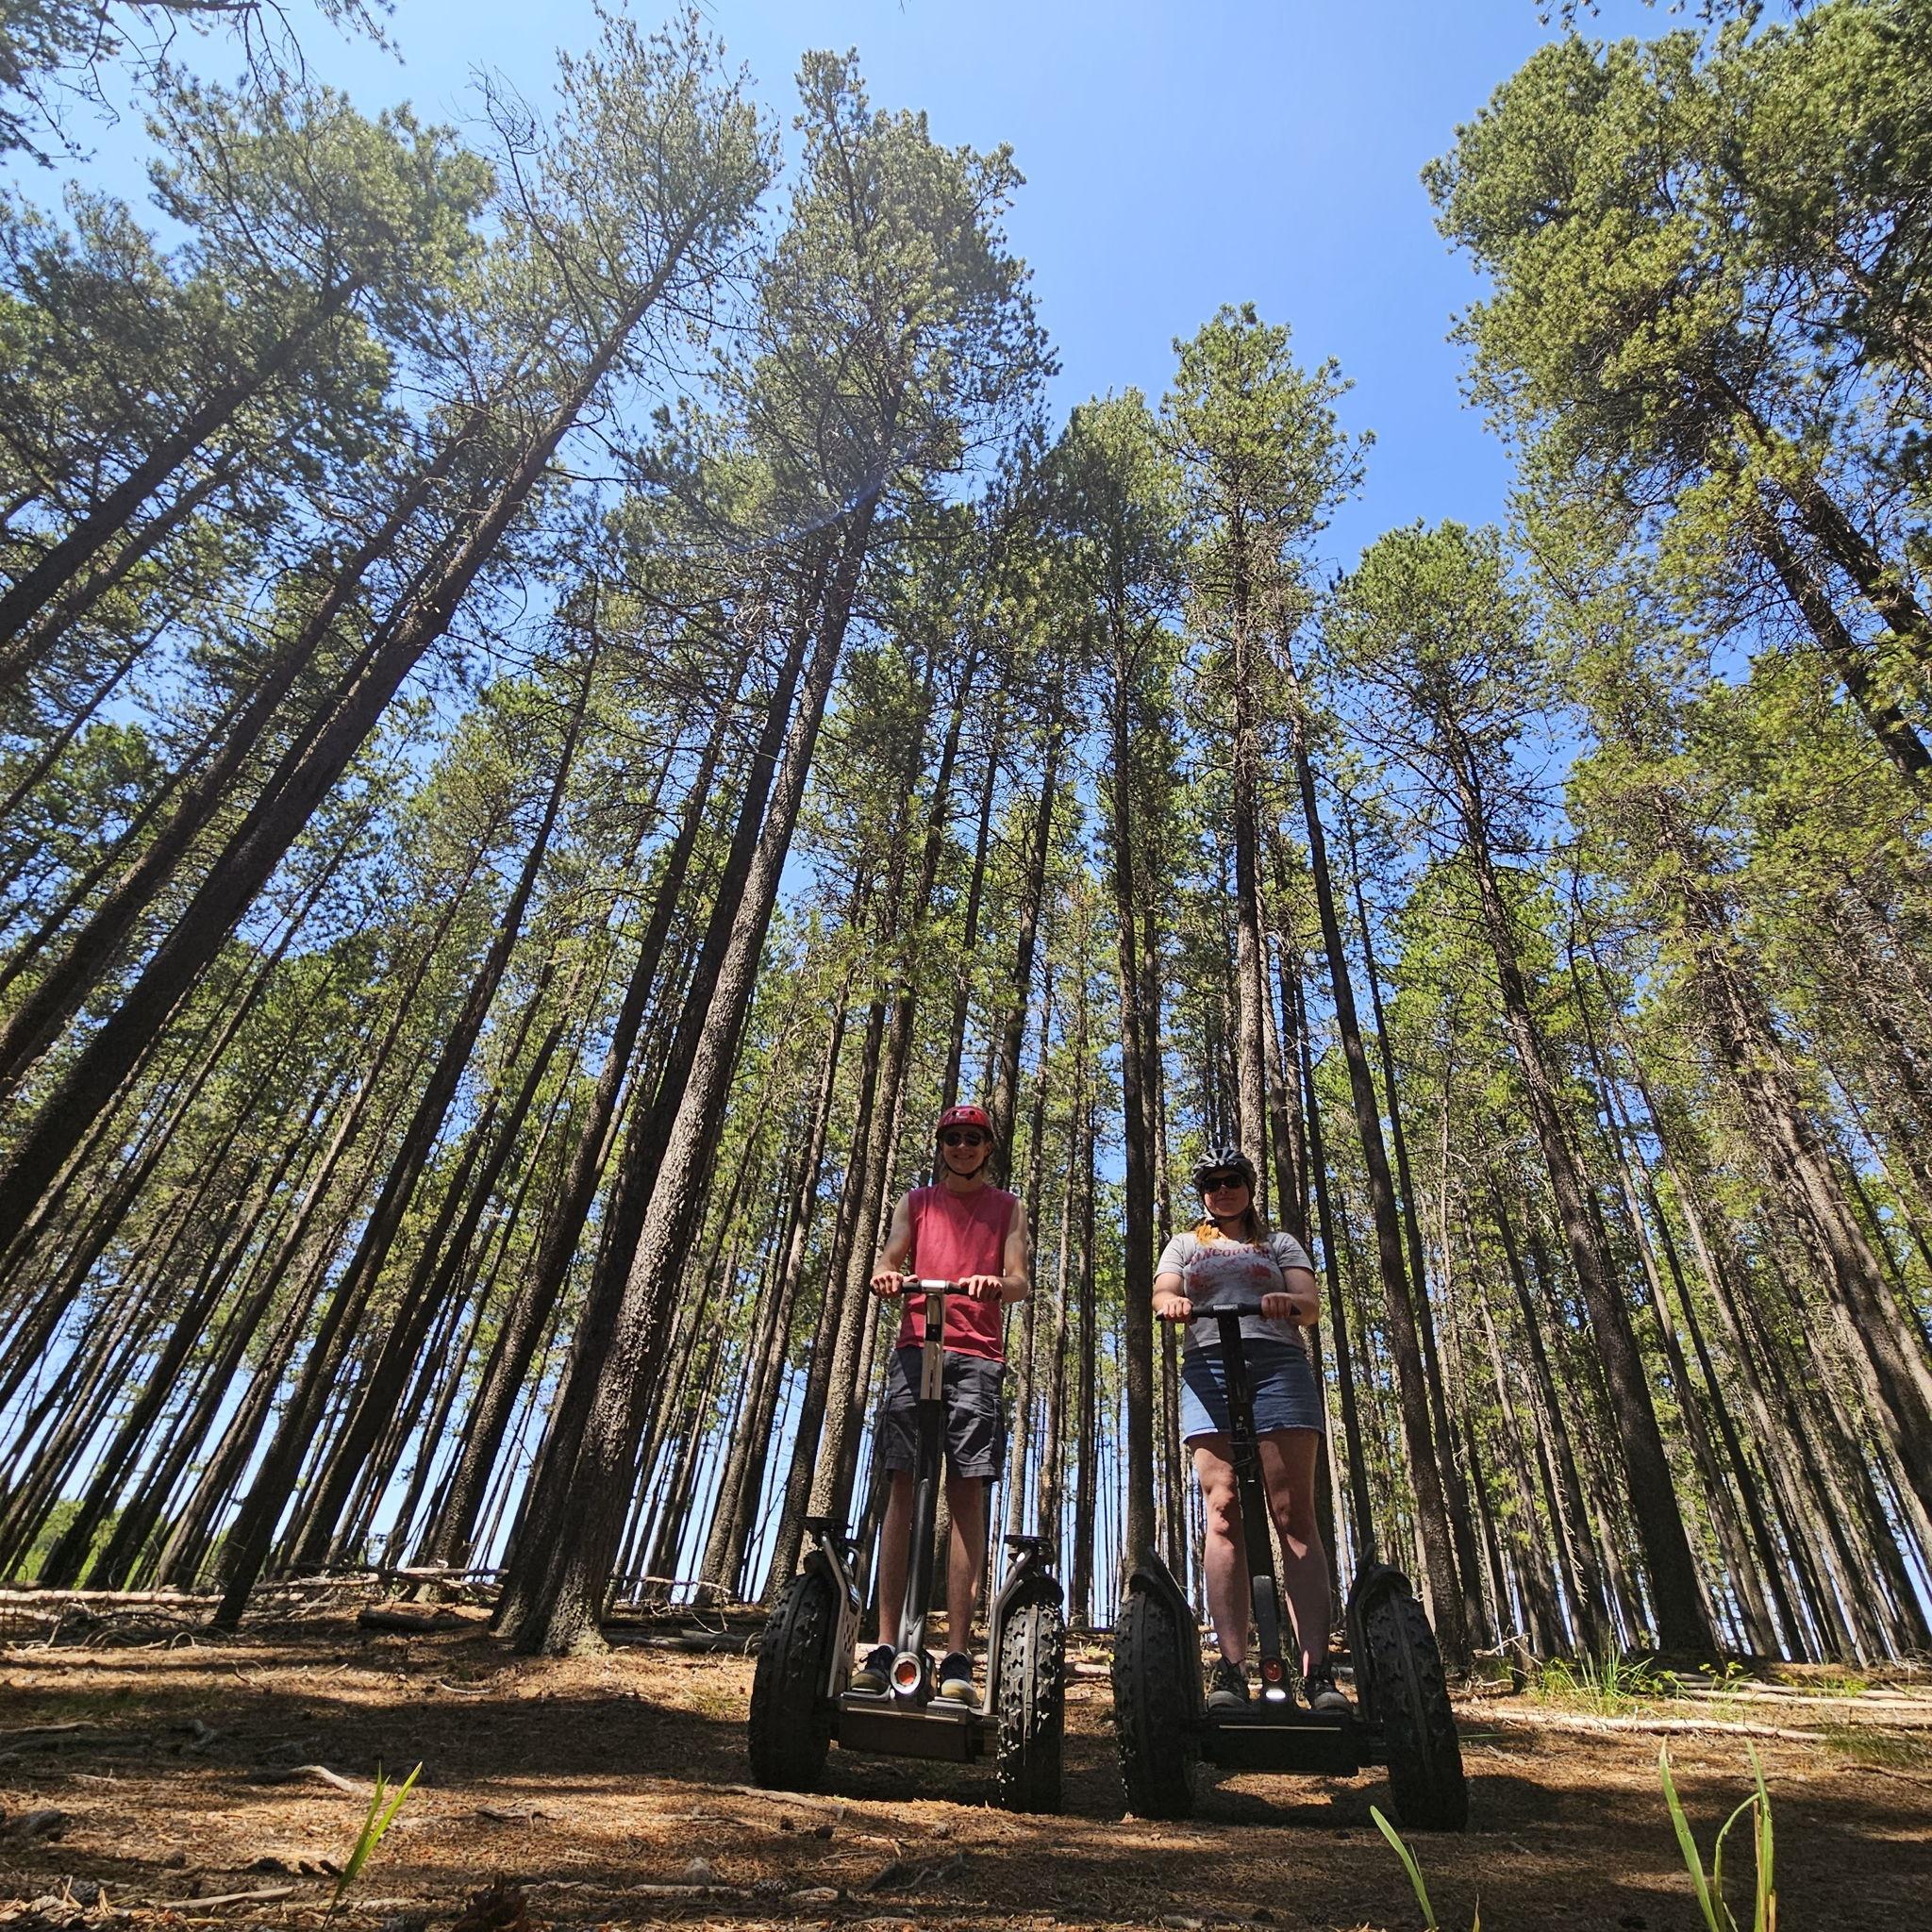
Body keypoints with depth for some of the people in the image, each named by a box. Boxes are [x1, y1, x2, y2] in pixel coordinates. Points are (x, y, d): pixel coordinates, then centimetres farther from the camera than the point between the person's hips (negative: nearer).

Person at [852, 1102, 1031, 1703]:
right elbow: (889, 1259, 8)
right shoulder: (917, 1201, 20)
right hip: (915, 1348, 1)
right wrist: (884, 1275, -17)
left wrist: (998, 1282, -19)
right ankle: (885, 1648, 0)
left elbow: (1021, 1280, 4)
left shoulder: (1007, 1207, 16)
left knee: (967, 1492, -6)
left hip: (977, 1356, -1)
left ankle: (958, 1656, -3)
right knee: (903, 1488, -3)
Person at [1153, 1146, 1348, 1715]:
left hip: (1278, 1364, 0)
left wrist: (1288, 1302, -18)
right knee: (1223, 1511, -10)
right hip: (1208, 1367, 0)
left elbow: (1311, 1306, 6)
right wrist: (1171, 1303, -19)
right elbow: (1162, 1293, 6)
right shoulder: (1183, 1245, 24)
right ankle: (1231, 1668, -11)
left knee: (1294, 1514, -9)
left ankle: (1318, 1670, -11)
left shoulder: (1280, 1243, 22)